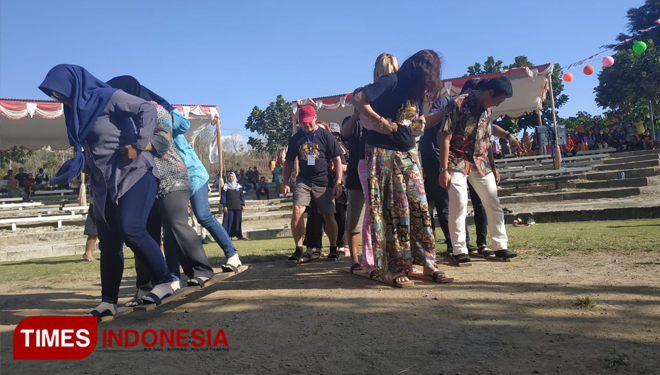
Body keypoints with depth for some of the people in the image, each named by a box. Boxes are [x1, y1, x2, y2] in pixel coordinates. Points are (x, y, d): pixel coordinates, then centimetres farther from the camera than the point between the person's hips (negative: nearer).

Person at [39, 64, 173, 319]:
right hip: (105, 182, 8)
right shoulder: (77, 110, 15)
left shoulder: (106, 97, -8)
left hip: (134, 174, -8)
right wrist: (68, 172, 16)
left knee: (130, 229, -21)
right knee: (109, 242, 7)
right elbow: (86, 149, 21)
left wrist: (138, 145, -22)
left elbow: (147, 109, -18)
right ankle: (108, 301, 15)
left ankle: (164, 281, -7)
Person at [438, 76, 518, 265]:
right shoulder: (458, 105, -13)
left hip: (480, 163, 7)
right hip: (457, 162, -7)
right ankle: (459, 250, 0)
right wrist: (444, 170, -19)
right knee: (459, 204, -12)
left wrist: (493, 166, 17)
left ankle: (500, 246, 16)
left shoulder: (487, 110, 9)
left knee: (494, 204, 5)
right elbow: (445, 138, -15)